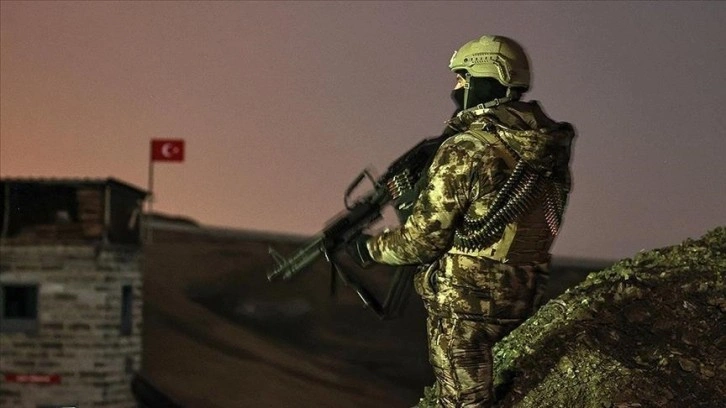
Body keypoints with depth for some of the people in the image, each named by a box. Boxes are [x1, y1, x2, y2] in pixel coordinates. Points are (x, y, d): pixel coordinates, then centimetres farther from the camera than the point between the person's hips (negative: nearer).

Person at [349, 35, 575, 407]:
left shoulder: (465, 151, -20)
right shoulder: (550, 143, 1)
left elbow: (423, 239, -15)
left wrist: (369, 248, 2)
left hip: (466, 300, -7)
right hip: (522, 294, 7)